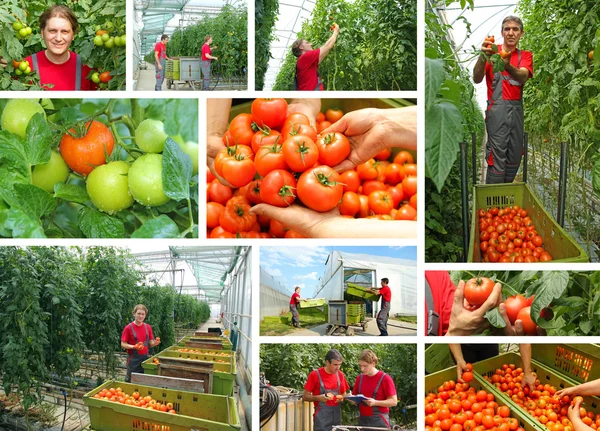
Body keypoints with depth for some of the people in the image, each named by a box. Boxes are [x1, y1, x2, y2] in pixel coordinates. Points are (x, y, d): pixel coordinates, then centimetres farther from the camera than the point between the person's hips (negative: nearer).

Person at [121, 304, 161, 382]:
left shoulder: (148, 327, 5)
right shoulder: (128, 328, -8)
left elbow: (150, 343, 11)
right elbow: (123, 344, -6)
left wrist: (155, 343, -12)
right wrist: (133, 347, -23)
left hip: (145, 358, 4)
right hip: (133, 359, -4)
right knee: (131, 381, 1)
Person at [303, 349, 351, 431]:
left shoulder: (340, 375, 7)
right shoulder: (315, 375, -7)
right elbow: (305, 397, -4)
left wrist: (342, 398, -1)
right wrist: (318, 398, -21)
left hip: (337, 416, 4)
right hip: (321, 417, -4)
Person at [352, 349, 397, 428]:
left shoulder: (385, 379, -7)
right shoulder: (360, 378, 9)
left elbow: (394, 401, -8)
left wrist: (375, 402, -20)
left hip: (379, 421, -4)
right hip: (362, 420, 4)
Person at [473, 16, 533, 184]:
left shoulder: (525, 55, 9)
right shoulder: (493, 50, 0)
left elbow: (523, 77, -14)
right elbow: (476, 79, -14)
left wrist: (508, 66, -37)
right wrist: (483, 57, -34)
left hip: (517, 108, 4)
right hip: (497, 108, -4)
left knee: (515, 157, 9)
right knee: (497, 158, -9)